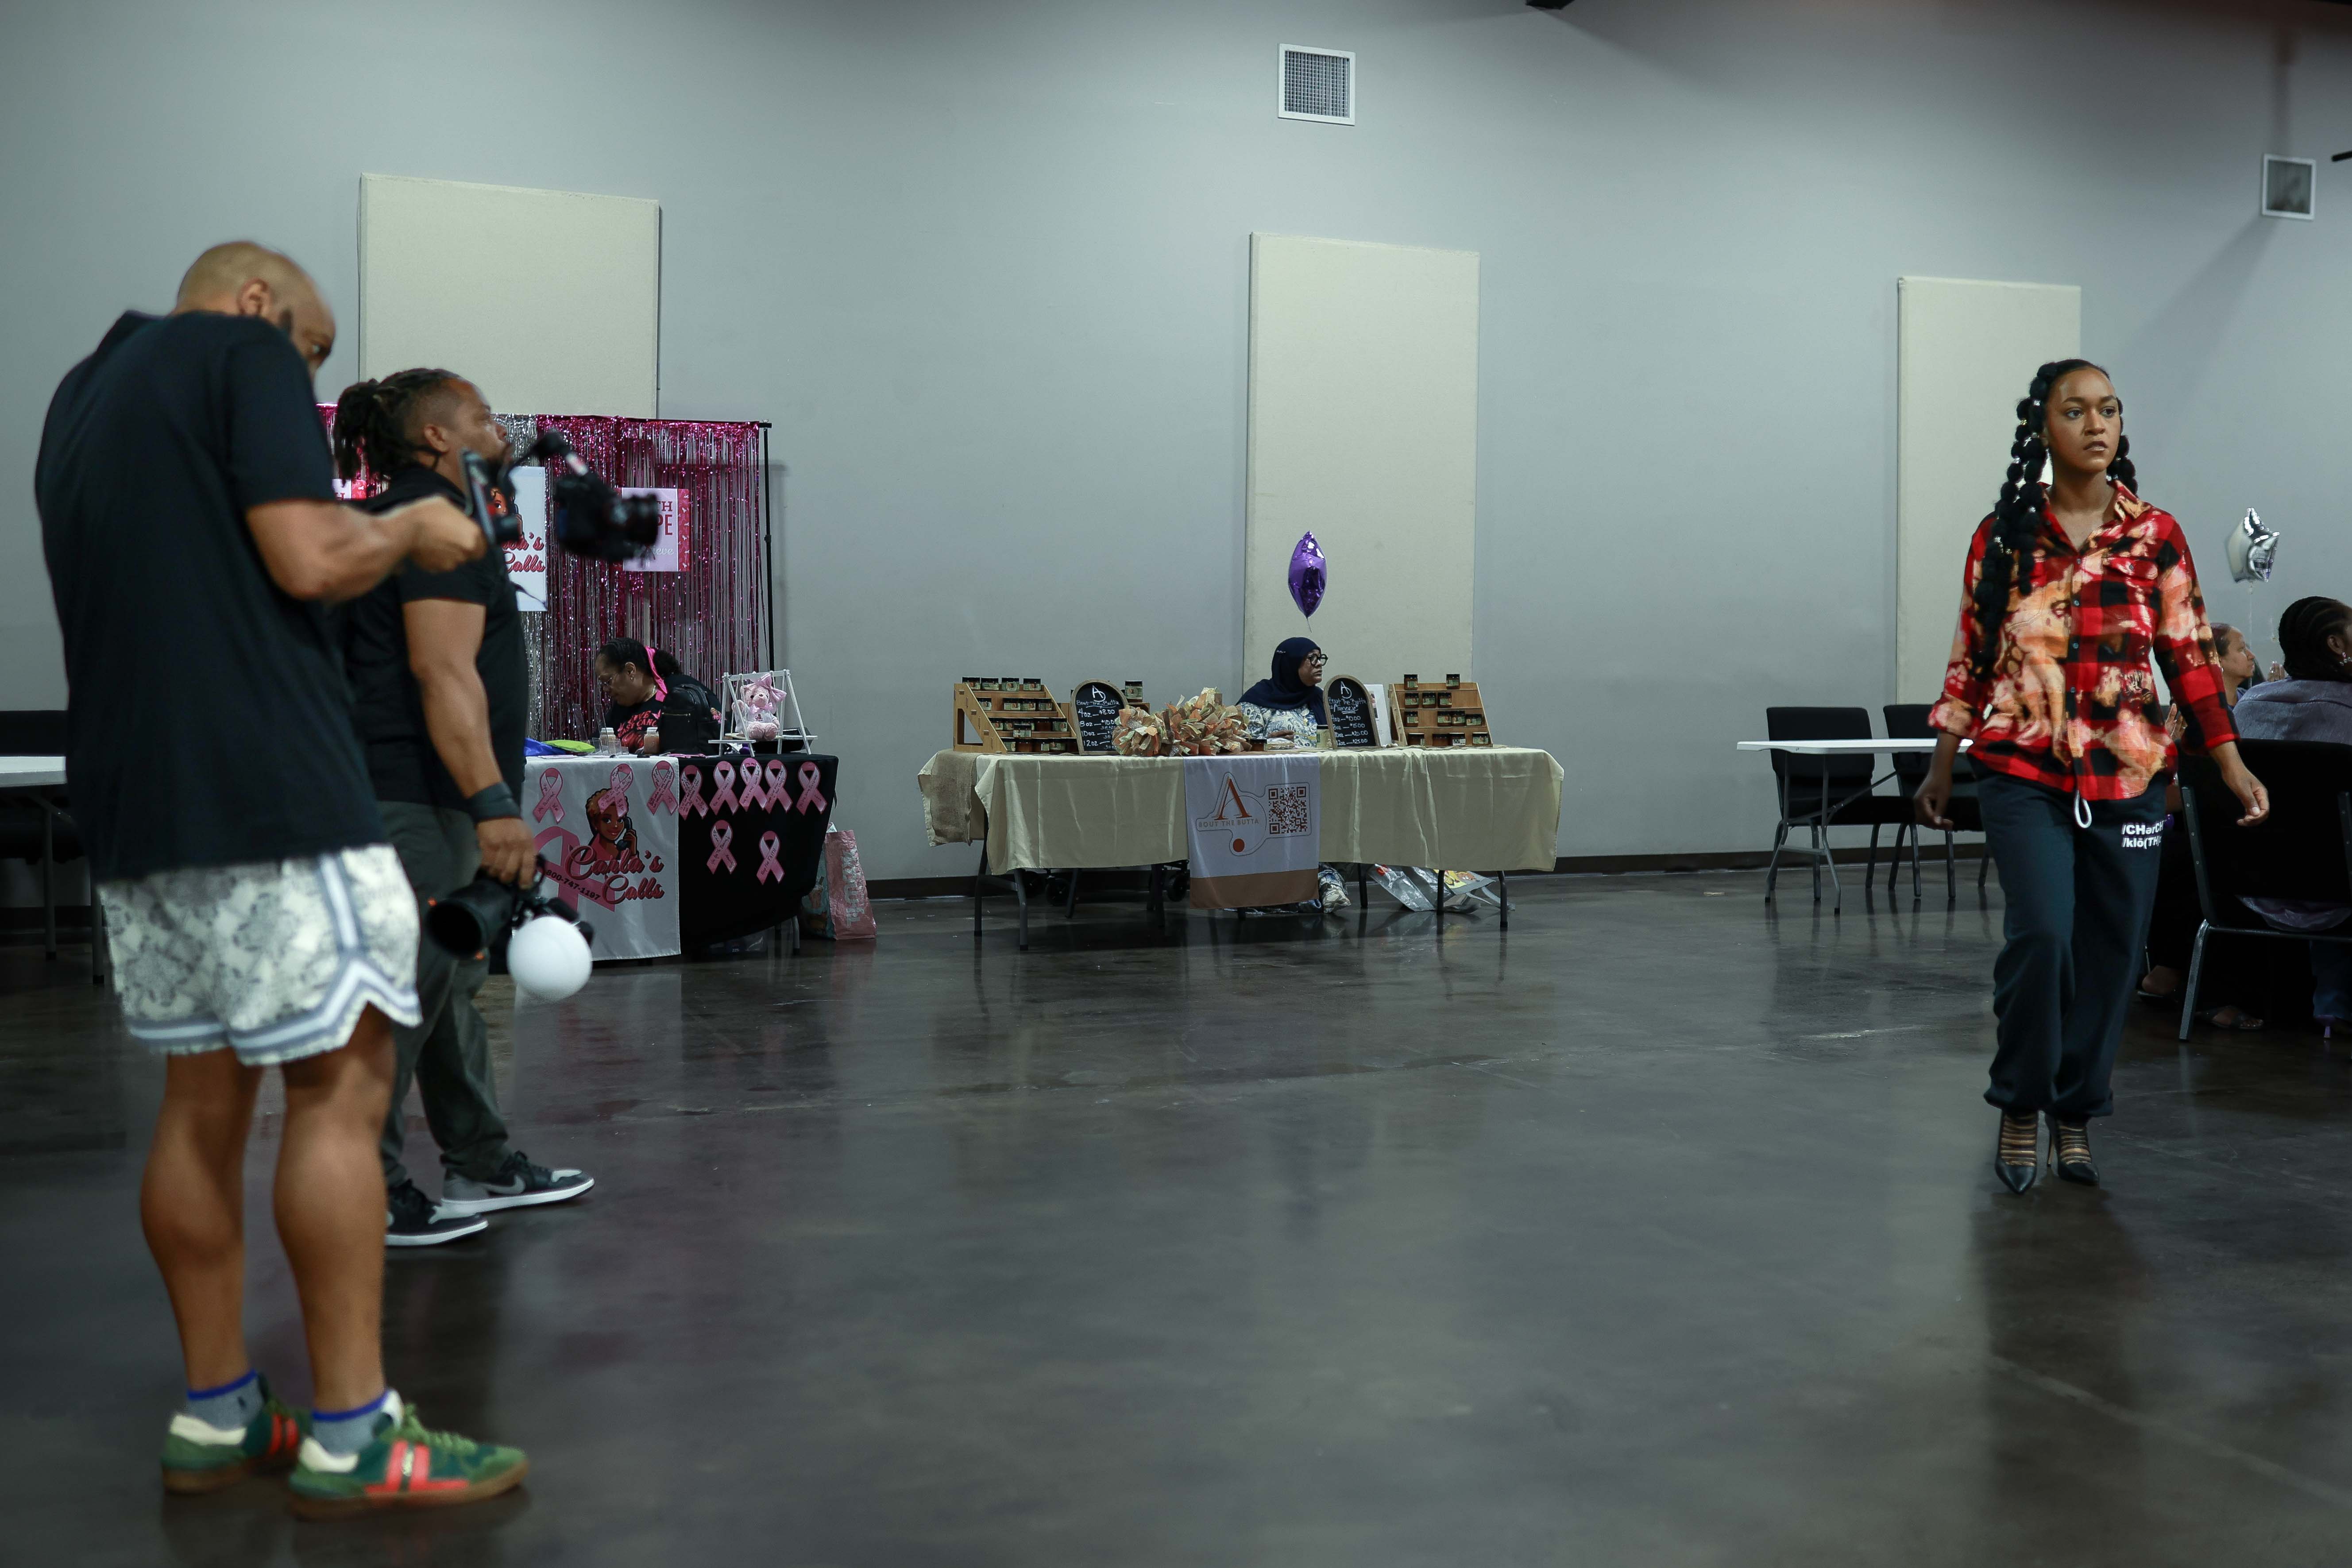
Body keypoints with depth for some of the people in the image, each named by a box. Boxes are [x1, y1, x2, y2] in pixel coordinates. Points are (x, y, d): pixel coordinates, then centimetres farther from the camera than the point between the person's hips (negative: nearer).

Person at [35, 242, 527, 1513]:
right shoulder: (242, 353, -3)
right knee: (338, 1084, -5)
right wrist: (409, 531, 4)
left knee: (203, 1095, 11)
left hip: (131, 805, 9)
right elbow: (308, 560, -14)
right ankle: (351, 1437, -3)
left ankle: (216, 1417, 16)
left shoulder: (78, 397, 22)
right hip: (266, 791, -9)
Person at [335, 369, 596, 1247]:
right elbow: (443, 671, -22)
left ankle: (482, 1168, 24)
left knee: (451, 979, 15)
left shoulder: (402, 520, 22)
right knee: (409, 987, -9)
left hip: (418, 801, 11)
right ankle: (367, 1196, -5)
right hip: (419, 801, -11)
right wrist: (493, 804, -26)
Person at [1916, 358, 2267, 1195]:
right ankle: (2021, 1108, 3)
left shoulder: (2157, 537, 3)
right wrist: (1941, 767, 10)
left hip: (2127, 776, 2)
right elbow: (1971, 659, 8)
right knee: (2042, 932, -16)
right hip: (2024, 773, -2)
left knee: (2110, 952, 5)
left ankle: (2074, 1114, 22)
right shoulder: (2002, 538, 2)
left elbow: (2192, 657, 4)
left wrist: (2232, 765, -3)